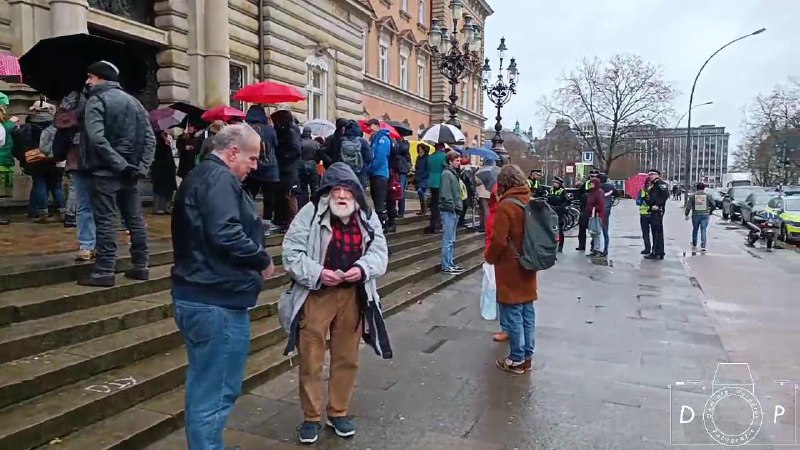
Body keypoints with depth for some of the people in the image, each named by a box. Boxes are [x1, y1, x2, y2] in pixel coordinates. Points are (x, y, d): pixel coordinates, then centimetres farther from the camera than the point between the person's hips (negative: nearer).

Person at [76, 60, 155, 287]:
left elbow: (97, 138, -21)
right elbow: (149, 138, 8)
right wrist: (142, 167, 2)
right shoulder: (134, 102, 14)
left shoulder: (96, 100, -6)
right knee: (135, 220, 10)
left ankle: (104, 272, -1)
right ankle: (140, 266, 16)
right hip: (130, 172, 6)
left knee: (106, 221, -4)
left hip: (105, 172, -6)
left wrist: (119, 164, -19)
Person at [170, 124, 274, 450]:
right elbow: (226, 234, -28)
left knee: (204, 387, 21)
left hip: (200, 296, 11)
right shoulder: (219, 178, -14)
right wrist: (263, 260, -13)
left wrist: (255, 260, 13)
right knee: (216, 392, -1)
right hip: (218, 301, -11)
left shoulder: (200, 176, 19)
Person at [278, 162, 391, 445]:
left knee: (347, 358, 14)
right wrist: (316, 273, -23)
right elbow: (291, 252, -10)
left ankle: (338, 413, 33)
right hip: (316, 294, -3)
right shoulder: (310, 213, -11)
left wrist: (363, 269, -17)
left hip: (353, 295, 3)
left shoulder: (367, 217, 1)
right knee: (311, 360, 6)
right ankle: (311, 417, 25)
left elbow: (379, 251, 3)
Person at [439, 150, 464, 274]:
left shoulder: (454, 173, 16)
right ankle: (446, 266, 0)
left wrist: (458, 206, 12)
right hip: (449, 211, -10)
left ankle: (451, 263, 21)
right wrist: (452, 206, -17)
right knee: (448, 240, -5)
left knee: (452, 240, 14)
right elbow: (445, 193, -19)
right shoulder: (446, 173, -12)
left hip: (454, 210, 10)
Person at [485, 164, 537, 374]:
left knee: (512, 316, 2)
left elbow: (498, 240, -20)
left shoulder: (506, 206, -18)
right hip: (527, 267, 8)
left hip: (510, 270, -7)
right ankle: (527, 356, 22)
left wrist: (490, 258, -4)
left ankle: (517, 360, 10)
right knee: (527, 314, 13)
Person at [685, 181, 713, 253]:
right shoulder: (708, 196, 1)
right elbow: (713, 205, 2)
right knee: (703, 231, 0)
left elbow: (688, 206, -5)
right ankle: (703, 247, -8)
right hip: (705, 215, 0)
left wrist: (687, 214, 2)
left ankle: (694, 246, 21)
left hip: (695, 215, 0)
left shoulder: (692, 196, -1)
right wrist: (710, 212, 18)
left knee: (695, 230, 13)